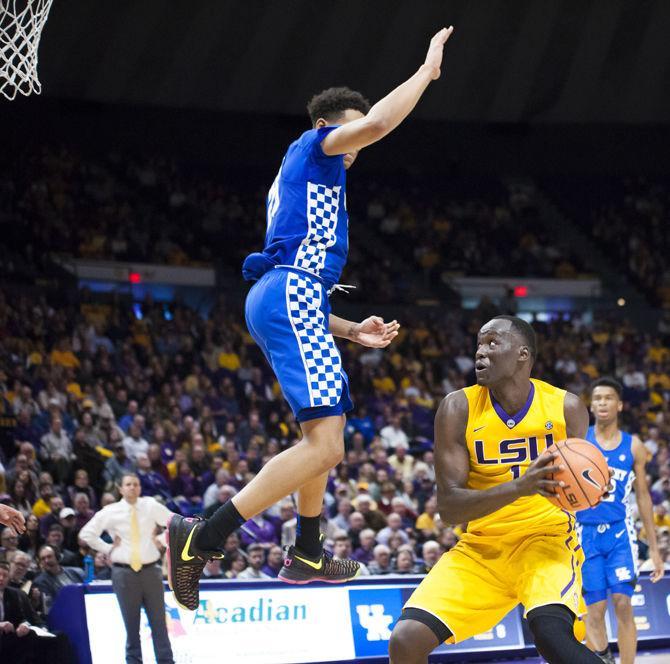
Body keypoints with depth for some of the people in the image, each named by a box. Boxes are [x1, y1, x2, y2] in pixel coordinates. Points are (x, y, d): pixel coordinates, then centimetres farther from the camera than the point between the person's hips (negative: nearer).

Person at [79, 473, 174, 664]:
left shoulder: (151, 506, 2)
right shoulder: (111, 512, -1)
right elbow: (86, 533, -1)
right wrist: (108, 549, -2)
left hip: (150, 570, 1)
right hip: (124, 571, -1)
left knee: (159, 621, 3)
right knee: (131, 623, 3)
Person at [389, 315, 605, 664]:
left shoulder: (565, 407, -9)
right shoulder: (458, 408, -10)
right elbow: (448, 506, -16)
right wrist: (518, 487, -32)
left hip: (546, 537, -2)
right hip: (482, 546, 2)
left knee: (551, 632, -33)